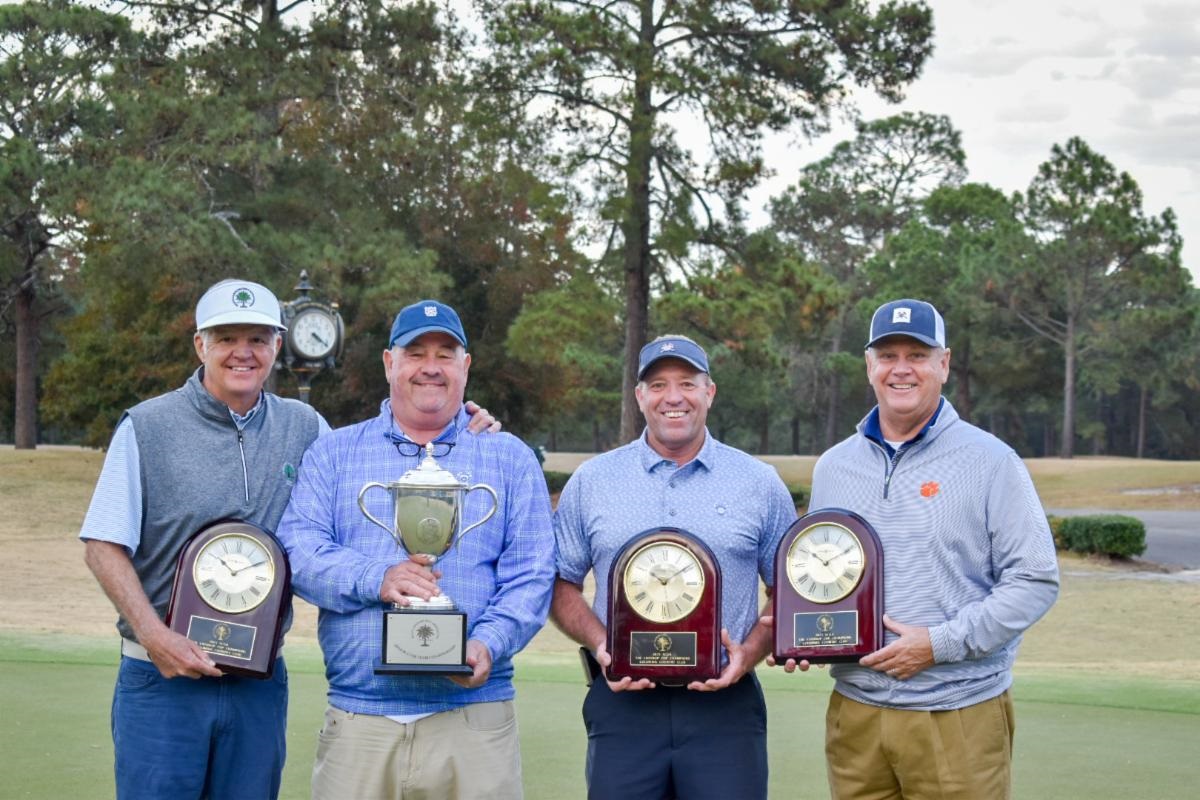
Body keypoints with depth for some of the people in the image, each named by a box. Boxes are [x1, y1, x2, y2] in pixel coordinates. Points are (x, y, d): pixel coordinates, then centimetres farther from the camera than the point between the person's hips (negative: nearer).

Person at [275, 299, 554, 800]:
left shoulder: (510, 459, 11)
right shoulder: (334, 453, 13)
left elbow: (530, 576, 4)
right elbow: (298, 549, 1)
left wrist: (488, 645, -14)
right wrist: (376, 580, -16)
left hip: (473, 715, 0)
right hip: (356, 717, 0)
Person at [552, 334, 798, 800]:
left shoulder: (760, 484, 6)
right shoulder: (590, 482, 7)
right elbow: (562, 585, 10)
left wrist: (750, 652, -7)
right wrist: (600, 645, -7)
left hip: (725, 702, 0)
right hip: (623, 699, 1)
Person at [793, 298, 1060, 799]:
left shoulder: (990, 461, -3)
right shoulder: (833, 466, 11)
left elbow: (1035, 580, -7)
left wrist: (940, 644, -15)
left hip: (959, 716, -4)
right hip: (854, 710, 4)